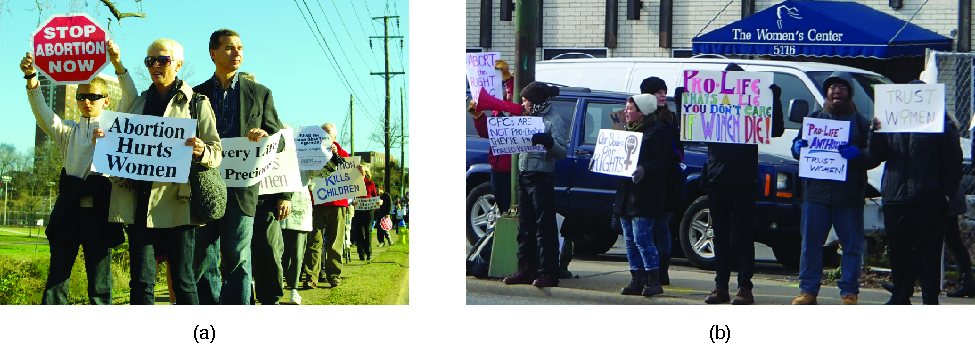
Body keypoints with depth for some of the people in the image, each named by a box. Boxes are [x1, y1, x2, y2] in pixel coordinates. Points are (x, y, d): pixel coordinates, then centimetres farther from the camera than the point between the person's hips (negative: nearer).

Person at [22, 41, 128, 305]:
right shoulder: (68, 131, 16)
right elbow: (43, 114, 0)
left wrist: (118, 65, -15)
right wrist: (31, 78, -16)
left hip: (99, 213, -2)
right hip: (69, 211, 2)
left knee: (100, 283, 2)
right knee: (56, 279, 0)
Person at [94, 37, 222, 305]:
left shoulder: (197, 104, 8)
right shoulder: (136, 102, 19)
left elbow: (216, 152, 3)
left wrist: (201, 151, -21)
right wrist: (103, 141, 0)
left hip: (175, 202, -3)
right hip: (138, 201, 3)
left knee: (182, 278, -3)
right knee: (141, 280, -1)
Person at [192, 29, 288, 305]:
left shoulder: (260, 94, 11)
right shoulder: (197, 95, 14)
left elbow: (279, 144, 10)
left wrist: (265, 136, -12)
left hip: (242, 187, -2)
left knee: (237, 261, -6)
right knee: (203, 261, 2)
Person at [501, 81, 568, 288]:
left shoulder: (554, 121, -8)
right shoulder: (530, 118, 17)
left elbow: (562, 152, -15)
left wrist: (547, 141, -31)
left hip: (542, 178, -8)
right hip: (524, 176, 8)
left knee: (545, 226, -7)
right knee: (525, 226, 9)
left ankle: (548, 273, -5)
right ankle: (526, 269, 14)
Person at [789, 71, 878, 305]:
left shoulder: (861, 123, 8)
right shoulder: (813, 118, 14)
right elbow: (797, 145, 18)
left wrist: (858, 153, -18)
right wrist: (798, 147, -6)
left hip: (849, 196, -1)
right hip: (816, 193, 2)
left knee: (852, 246, 1)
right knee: (810, 243, 2)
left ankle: (849, 292, 8)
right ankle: (808, 290, 8)